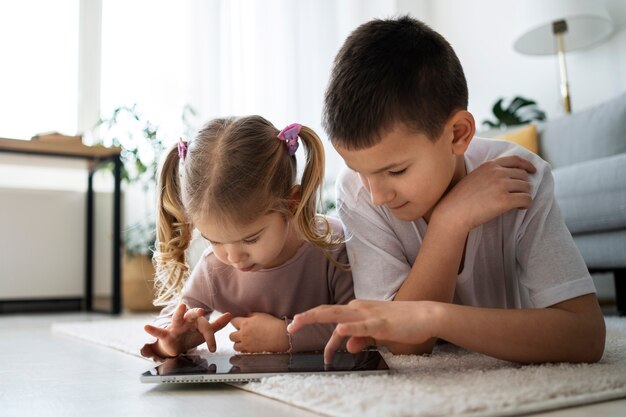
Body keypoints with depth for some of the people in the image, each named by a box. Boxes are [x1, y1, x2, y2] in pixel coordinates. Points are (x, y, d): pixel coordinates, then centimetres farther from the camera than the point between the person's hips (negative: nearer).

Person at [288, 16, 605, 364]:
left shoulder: (520, 181, -25)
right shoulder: (357, 191, -23)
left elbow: (587, 336, -33)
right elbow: (404, 343, -27)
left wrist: (433, 316, -44)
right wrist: (449, 221, -34)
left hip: (516, 378, 1)